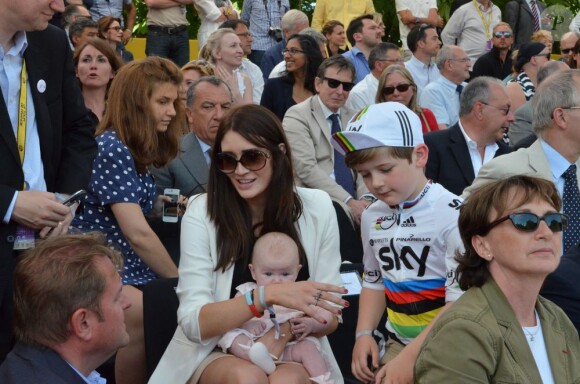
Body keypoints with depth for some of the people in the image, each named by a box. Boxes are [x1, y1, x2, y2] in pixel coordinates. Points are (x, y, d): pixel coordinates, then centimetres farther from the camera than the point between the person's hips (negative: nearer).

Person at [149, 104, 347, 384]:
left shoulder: (316, 207, -5)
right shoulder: (202, 211, -9)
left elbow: (329, 317, 0)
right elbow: (193, 322, -16)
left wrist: (285, 331, -21)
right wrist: (267, 295, -30)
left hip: (292, 351, 1)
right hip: (218, 352, 0)